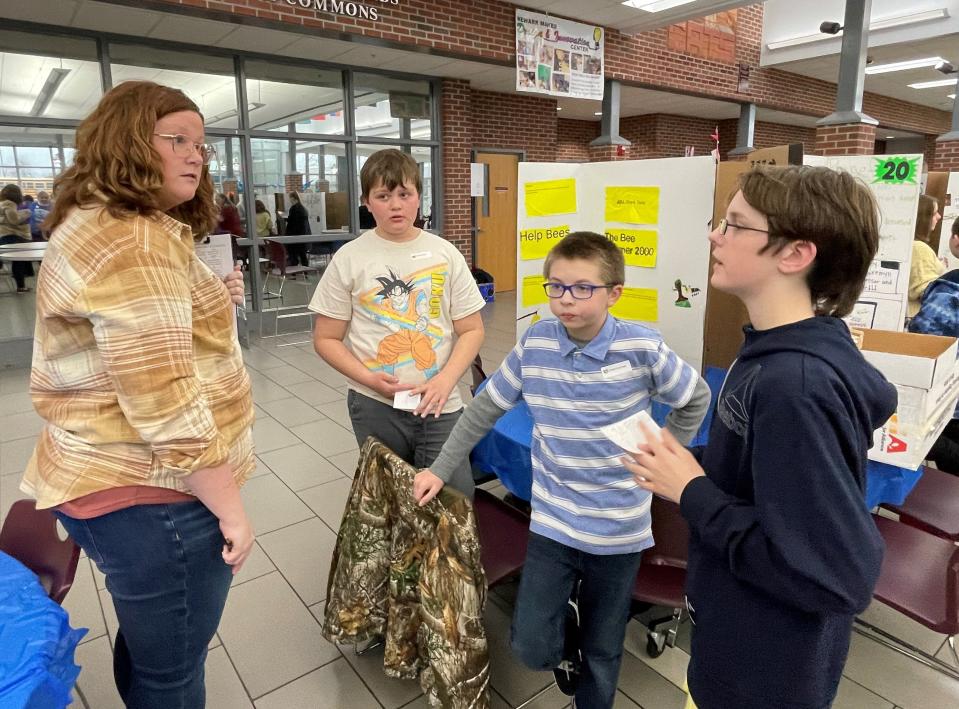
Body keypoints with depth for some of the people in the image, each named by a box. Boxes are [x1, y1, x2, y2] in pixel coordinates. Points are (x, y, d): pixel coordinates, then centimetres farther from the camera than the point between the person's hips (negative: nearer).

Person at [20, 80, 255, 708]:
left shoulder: (97, 225, 14)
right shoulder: (135, 241, -22)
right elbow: (168, 407, -27)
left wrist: (208, 306, 10)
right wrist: (230, 510, -18)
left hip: (112, 480, 11)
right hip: (153, 497, -10)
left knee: (146, 647, 28)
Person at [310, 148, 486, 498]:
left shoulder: (445, 254, 1)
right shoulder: (349, 259, -1)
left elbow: (472, 330, 3)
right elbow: (326, 339, 2)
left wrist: (445, 380, -12)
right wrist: (370, 379, -12)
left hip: (439, 404, 0)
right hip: (375, 405, 0)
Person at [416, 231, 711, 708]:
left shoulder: (642, 348, -15)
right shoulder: (535, 343, -8)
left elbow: (695, 401, 3)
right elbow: (486, 408, 3)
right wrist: (440, 469, 4)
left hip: (619, 529, -1)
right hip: (552, 521, 2)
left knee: (602, 652, 16)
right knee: (531, 648, 3)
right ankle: (567, 645, 38)